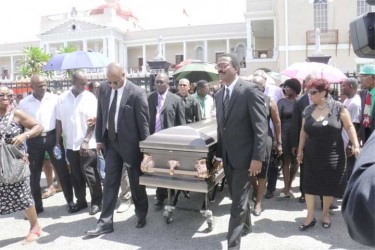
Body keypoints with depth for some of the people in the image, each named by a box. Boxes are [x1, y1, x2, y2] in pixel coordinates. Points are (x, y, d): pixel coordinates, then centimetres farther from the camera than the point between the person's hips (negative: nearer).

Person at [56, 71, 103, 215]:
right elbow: (59, 121, 6)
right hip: (70, 144, 3)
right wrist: (57, 142, 4)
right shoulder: (62, 98, 3)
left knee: (89, 174, 2)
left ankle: (96, 201, 16)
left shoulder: (90, 97, -5)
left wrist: (86, 141, -13)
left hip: (87, 144, -3)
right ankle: (81, 201, 27)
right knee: (76, 175, 12)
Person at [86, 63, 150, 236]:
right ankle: (105, 222, 16)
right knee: (110, 182, 7)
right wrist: (99, 139, 8)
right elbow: (100, 116, 9)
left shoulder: (137, 93, -15)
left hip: (130, 143, -4)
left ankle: (141, 215, 31)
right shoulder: (103, 89, 1)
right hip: (110, 142, 5)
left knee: (136, 182, 10)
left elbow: (143, 122, -12)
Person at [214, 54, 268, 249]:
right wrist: (219, 153, 13)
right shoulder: (218, 95, 8)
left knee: (238, 202, -1)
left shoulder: (250, 90, -14)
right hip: (227, 156, 7)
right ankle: (246, 225, 44)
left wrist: (257, 157, -20)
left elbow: (261, 127, -16)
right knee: (238, 197, 22)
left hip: (244, 155, -7)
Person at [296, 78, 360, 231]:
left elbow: (349, 127, -5)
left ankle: (325, 214, 29)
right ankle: (310, 216, 15)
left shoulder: (338, 107, -8)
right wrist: (300, 150, 9)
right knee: (309, 184, 3)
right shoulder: (308, 110, 3)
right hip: (311, 155, 3)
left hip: (332, 155, -2)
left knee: (329, 185, 9)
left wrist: (356, 145, -14)